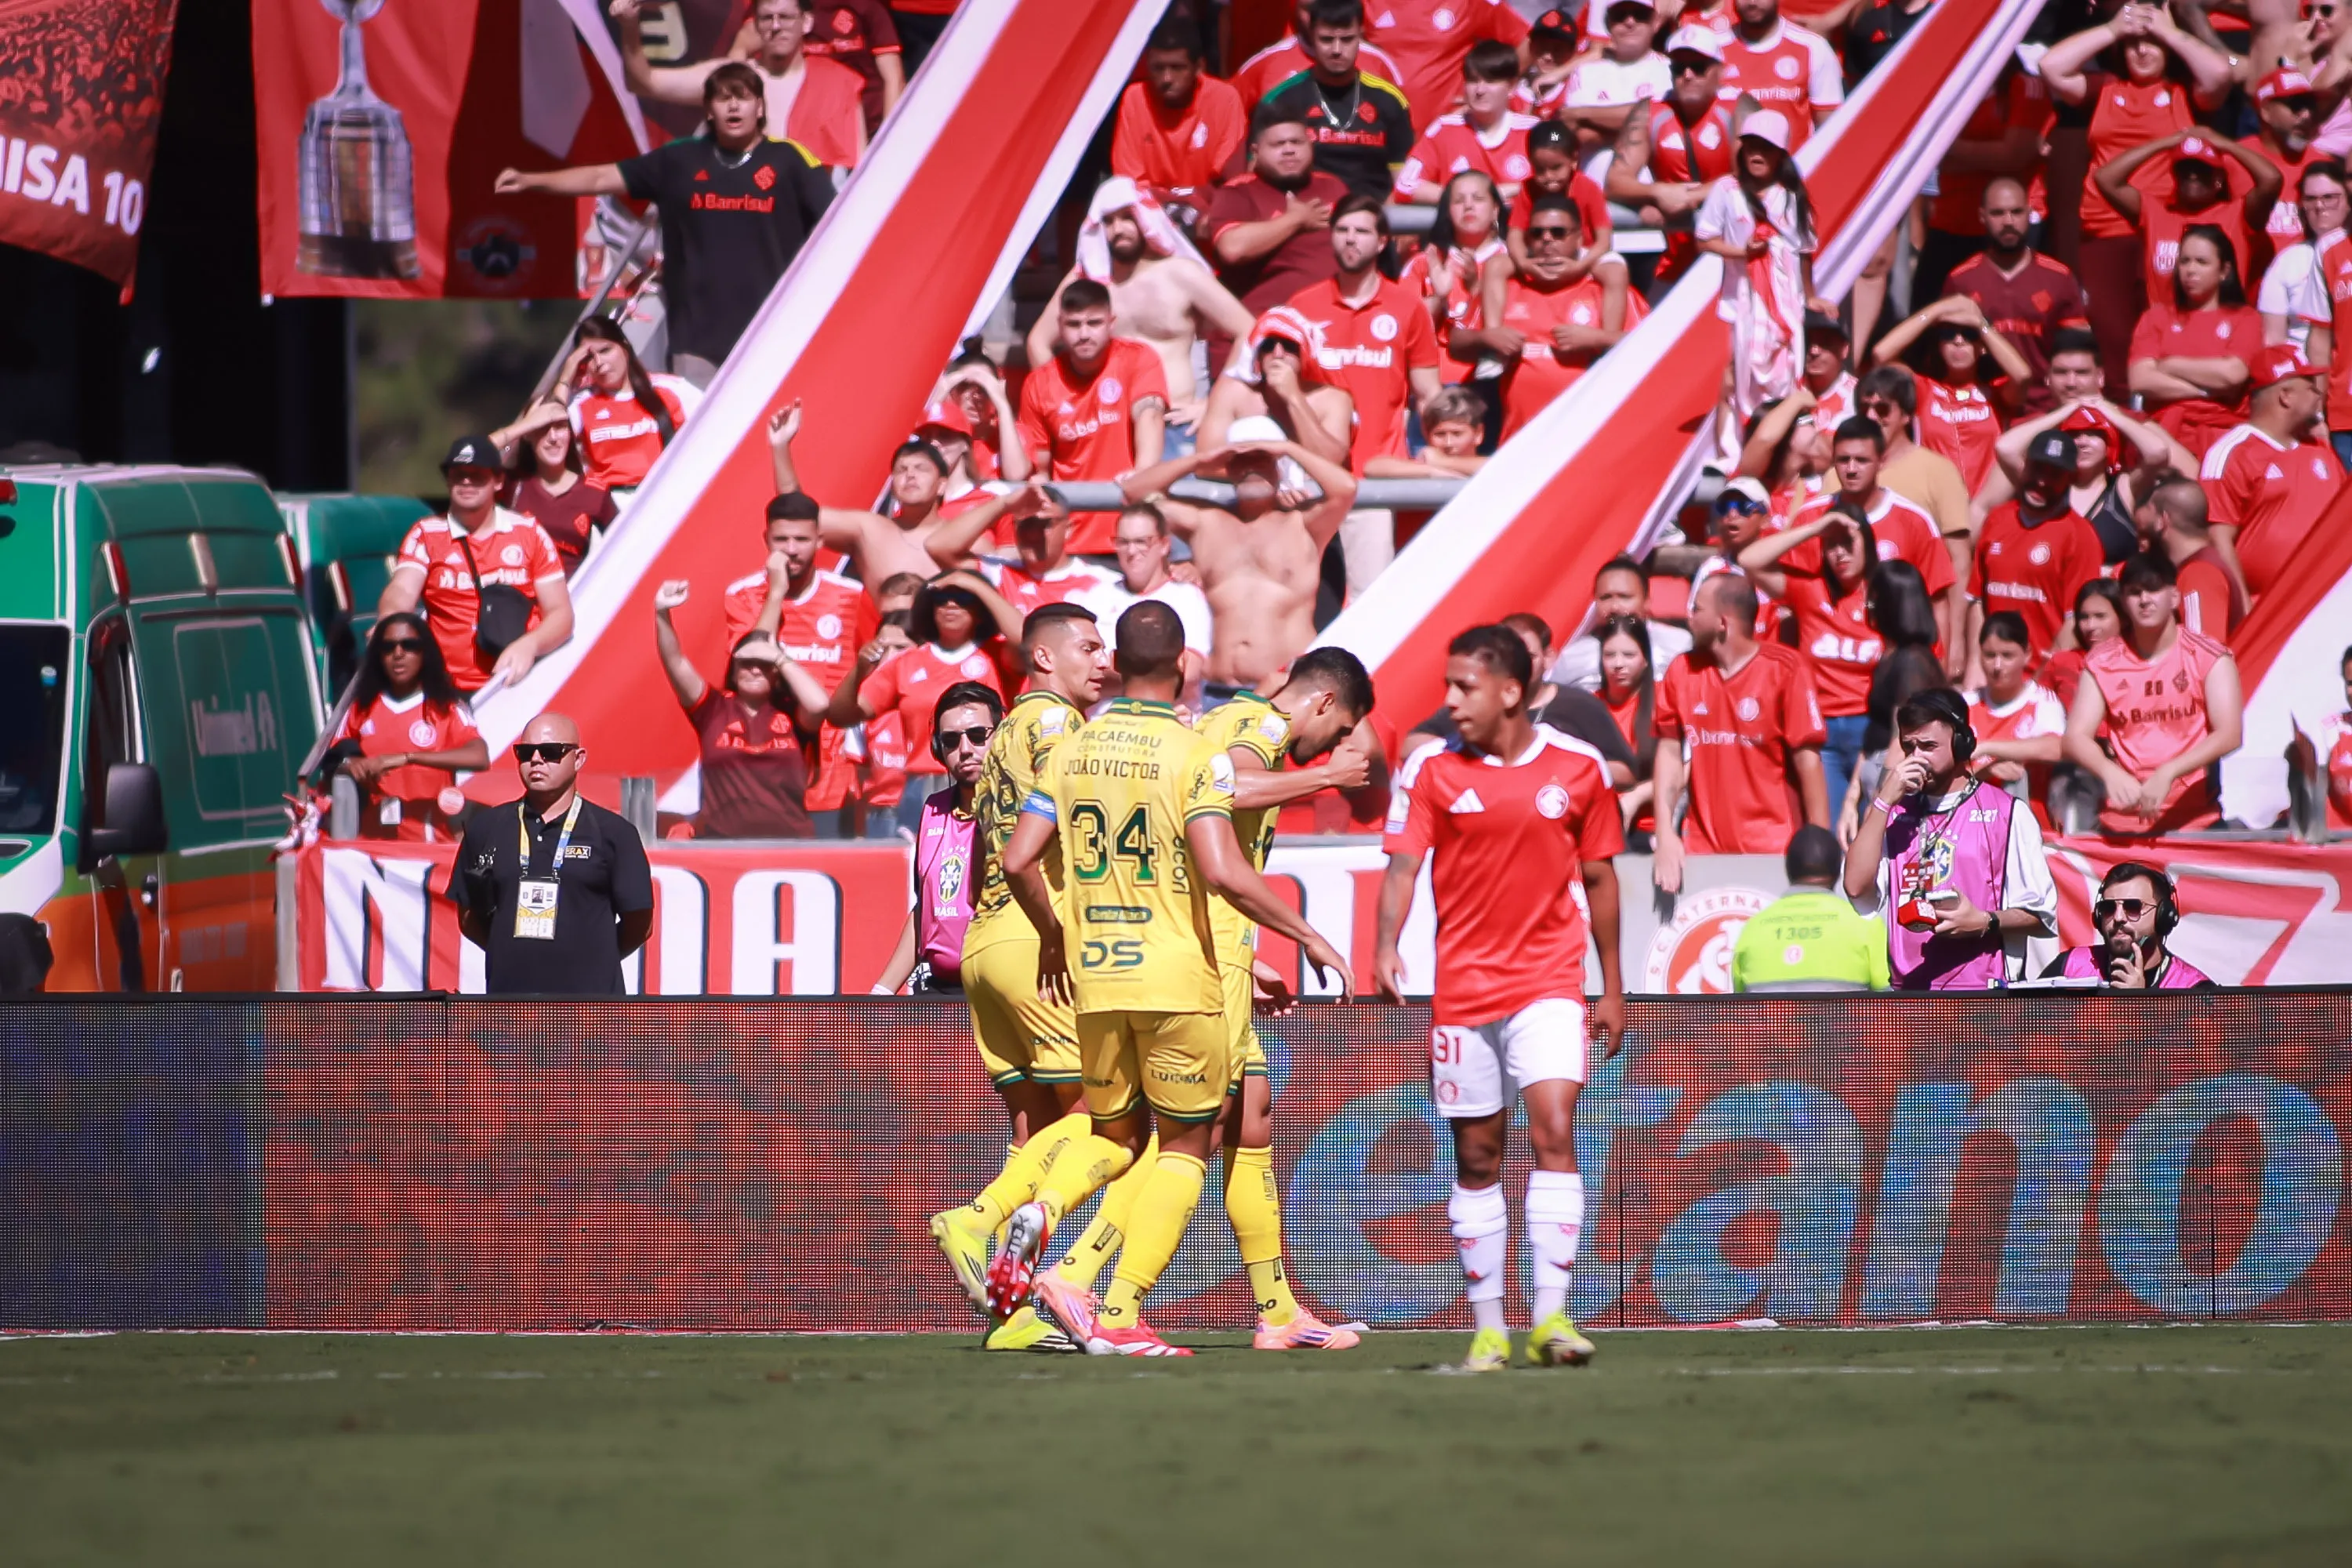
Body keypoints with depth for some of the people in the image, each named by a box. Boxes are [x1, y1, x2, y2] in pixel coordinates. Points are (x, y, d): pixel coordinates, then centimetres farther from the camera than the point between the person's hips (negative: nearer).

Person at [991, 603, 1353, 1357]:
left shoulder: (1072, 750, 5)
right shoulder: (1195, 755, -10)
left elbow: (1018, 862, 3)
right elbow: (1224, 875, -20)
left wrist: (1054, 937, 21)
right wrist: (1308, 935, -10)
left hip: (1094, 981, 5)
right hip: (1179, 982, -5)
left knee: (1113, 1133, 21)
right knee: (1185, 1145, 8)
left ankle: (1038, 1214, -10)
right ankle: (1120, 1313, -2)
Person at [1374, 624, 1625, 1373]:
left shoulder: (1578, 768, 1)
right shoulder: (1430, 769, -1)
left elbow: (1599, 878, 11)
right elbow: (1402, 865, -7)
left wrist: (1612, 990, 13)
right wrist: (1387, 948, -26)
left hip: (1549, 981, -1)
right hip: (1462, 986, 1)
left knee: (1554, 1133, -17)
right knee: (1476, 1157, 5)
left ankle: (1552, 1316, -17)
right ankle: (1488, 1327, 13)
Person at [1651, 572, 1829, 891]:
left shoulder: (1783, 670, -6)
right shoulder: (1682, 672, 6)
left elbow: (1807, 758, -7)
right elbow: (1670, 752, 7)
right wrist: (1666, 835, -3)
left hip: (1772, 847, -3)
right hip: (1703, 849, 3)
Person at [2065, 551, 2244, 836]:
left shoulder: (2210, 658, 0)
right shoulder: (2102, 663, 7)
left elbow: (2229, 735, -10)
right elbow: (2076, 737, 0)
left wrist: (2167, 774, -24)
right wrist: (2110, 773, -23)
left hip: (2196, 822, -2)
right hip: (2122, 826, 2)